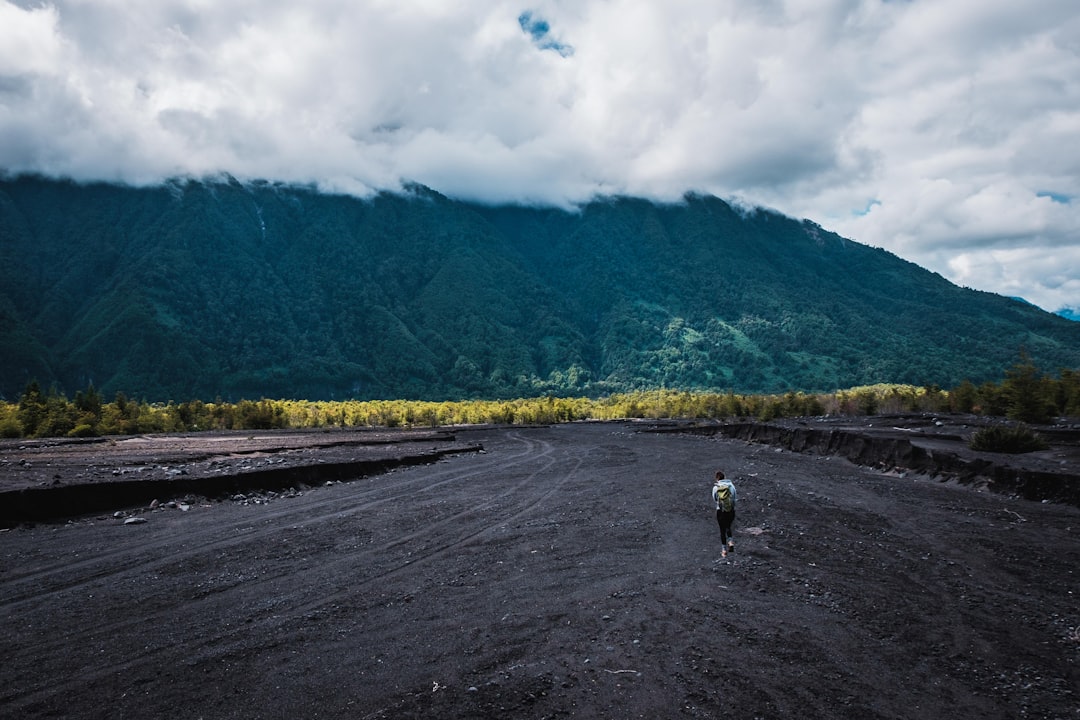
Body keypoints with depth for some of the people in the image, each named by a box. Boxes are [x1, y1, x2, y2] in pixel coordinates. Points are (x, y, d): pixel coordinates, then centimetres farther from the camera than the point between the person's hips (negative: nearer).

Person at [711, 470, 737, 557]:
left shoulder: (715, 487, -9)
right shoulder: (731, 485, -4)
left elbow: (714, 500, 4)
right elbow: (734, 497, 3)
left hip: (720, 511, -2)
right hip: (731, 511, 2)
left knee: (722, 530, 13)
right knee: (728, 527, 27)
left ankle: (724, 551, 16)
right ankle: (731, 544, 9)